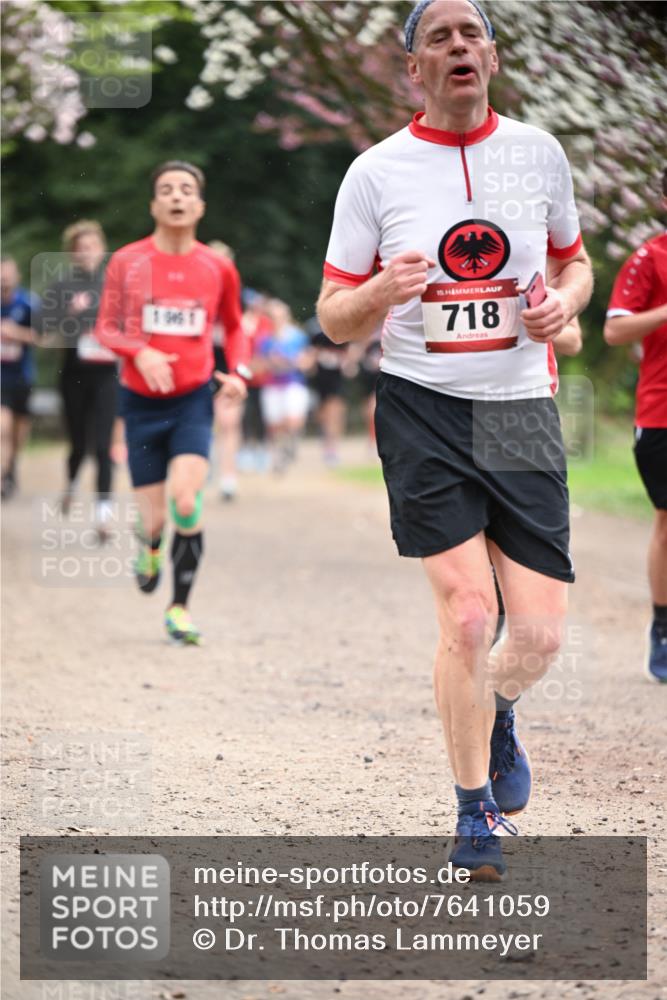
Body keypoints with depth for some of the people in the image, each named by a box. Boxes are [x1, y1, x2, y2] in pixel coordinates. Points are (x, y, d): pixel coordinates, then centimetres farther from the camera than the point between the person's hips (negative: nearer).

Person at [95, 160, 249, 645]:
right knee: (153, 520, 1)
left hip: (194, 398, 0)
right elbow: (106, 328, 2)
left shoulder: (218, 268, 3)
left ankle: (180, 607, -8)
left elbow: (234, 326, 19)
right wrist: (140, 351, -17)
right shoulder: (127, 262, -1)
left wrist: (238, 372, 1)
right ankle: (150, 550, 40)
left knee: (186, 500, -21)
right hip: (142, 400, 0)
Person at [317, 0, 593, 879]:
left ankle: (496, 712, 35)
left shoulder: (538, 153, 6)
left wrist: (564, 301, -3)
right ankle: (475, 814, 8)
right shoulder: (376, 173, -1)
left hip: (523, 409, 3)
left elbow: (575, 262, 21)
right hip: (424, 409, -2)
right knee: (467, 615, -12)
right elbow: (334, 318, 3)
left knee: (539, 633, -3)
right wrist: (381, 293, -19)